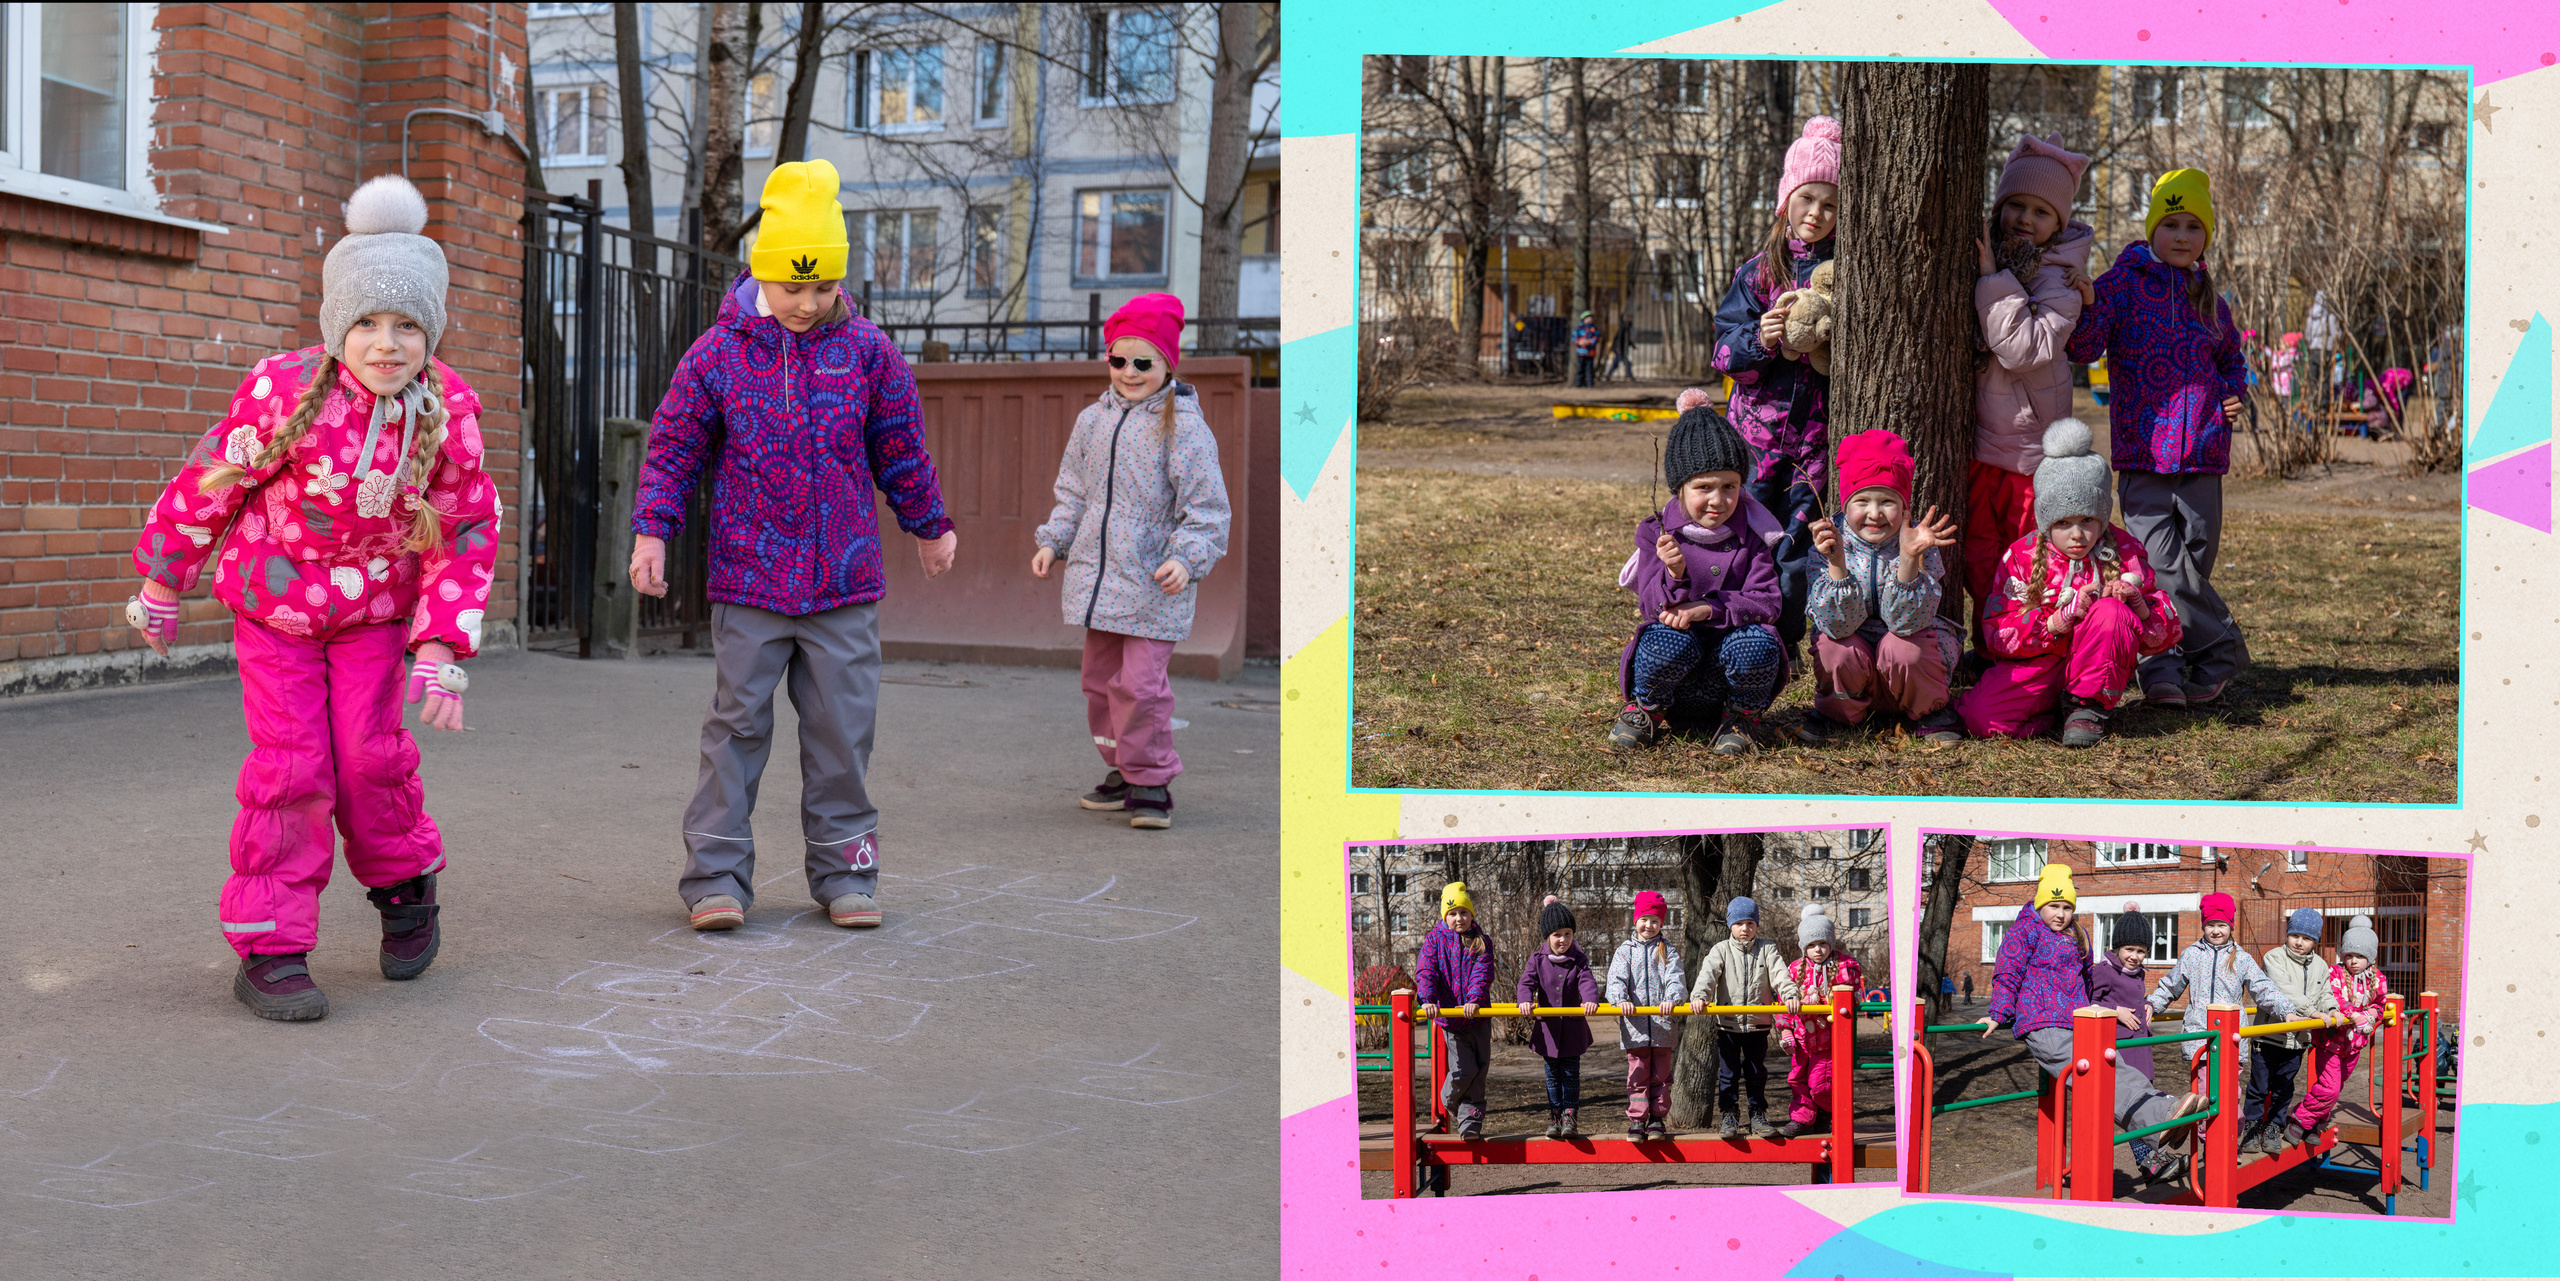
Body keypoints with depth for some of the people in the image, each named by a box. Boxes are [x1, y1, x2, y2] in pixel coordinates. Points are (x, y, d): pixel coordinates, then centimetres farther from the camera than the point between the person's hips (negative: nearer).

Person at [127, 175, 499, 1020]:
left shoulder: (448, 412, -17)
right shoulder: (285, 393, -25)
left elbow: (468, 532, -9)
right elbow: (207, 484, -10)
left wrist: (441, 647, -15)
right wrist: (161, 585, 1)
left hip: (375, 608, 2)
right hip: (274, 602, -2)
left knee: (370, 753, -5)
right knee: (289, 765, -6)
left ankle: (406, 886, 23)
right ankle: (269, 949, 4)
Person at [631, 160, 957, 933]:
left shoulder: (867, 351, 2)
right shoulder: (717, 354, -1)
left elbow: (900, 451, 14)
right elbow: (672, 450, 5)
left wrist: (930, 526, 24)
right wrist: (652, 531, -6)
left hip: (845, 585, 1)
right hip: (748, 581, -1)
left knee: (842, 727, 5)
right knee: (737, 724, 2)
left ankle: (844, 869, 17)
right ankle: (716, 874, 10)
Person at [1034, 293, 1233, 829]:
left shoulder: (1183, 426, -8)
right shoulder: (1092, 420, 10)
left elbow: (1206, 507, -10)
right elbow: (1074, 492, 20)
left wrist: (1186, 559, -23)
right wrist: (1053, 542, 8)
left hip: (1153, 585, -6)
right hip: (1097, 575, 6)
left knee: (1141, 684, -10)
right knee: (1101, 679, 13)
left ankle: (1151, 783, 3)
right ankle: (1122, 771, 28)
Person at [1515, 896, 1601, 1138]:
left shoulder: (1579, 961, -2)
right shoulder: (1537, 960, 0)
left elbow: (1587, 982, -16)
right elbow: (1527, 982, -10)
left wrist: (1591, 1000, -37)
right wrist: (1526, 1000, -31)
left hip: (1573, 1028, -1)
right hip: (1547, 1028, 1)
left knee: (1571, 1074, 2)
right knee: (1553, 1075, 8)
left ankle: (1570, 1118, 10)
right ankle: (1555, 1118, 16)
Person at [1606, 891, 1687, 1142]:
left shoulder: (1668, 950, 8)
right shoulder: (1625, 950, 8)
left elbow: (1675, 979, -5)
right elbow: (1616, 980, -3)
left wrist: (1671, 999, -25)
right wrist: (1621, 999, -23)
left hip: (1663, 1024, 0)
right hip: (1634, 1025, 0)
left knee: (1660, 1075, 7)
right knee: (1638, 1075, 2)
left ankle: (1657, 1119, 16)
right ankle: (1637, 1120, 7)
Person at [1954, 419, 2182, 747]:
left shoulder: (2125, 553, 0)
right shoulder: (2021, 556, -3)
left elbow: (2165, 633, 3)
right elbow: (1997, 633, -9)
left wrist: (2140, 606, -21)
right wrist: (2054, 622, -24)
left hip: (2101, 667, 1)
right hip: (2038, 664, -1)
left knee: (2110, 611, -31)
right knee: (1980, 718, -28)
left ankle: (2088, 707, -13)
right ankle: (2050, 709, 1)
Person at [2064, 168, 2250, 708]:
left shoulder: (2208, 300, 16)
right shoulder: (2124, 282, 3)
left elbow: (2231, 360, 32)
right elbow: (2082, 349, -8)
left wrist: (2231, 395, 13)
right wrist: (2088, 306, -26)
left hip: (2201, 456, 4)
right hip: (2143, 451, -4)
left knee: (2195, 559, 2)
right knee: (2161, 563, -10)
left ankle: (2164, 664, 13)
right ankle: (2224, 647, 4)